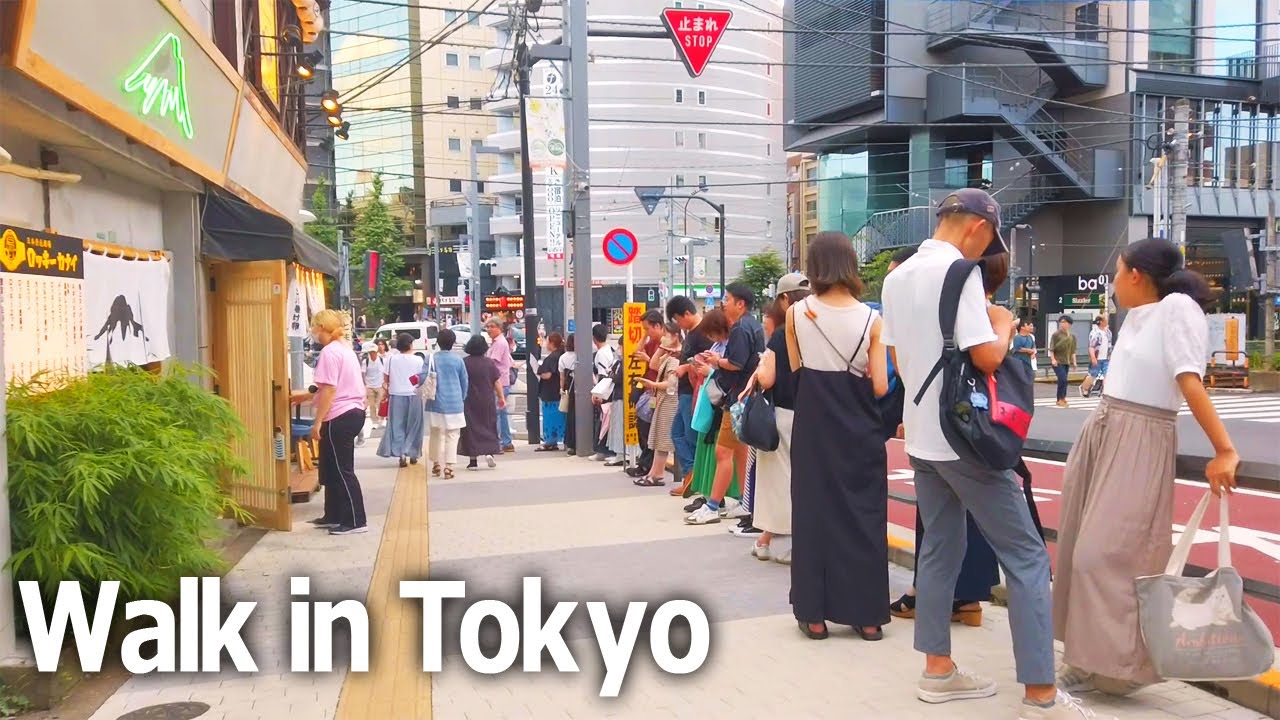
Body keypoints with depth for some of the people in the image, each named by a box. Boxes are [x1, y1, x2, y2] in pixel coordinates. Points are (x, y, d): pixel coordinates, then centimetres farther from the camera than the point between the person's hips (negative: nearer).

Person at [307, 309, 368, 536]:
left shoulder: (329, 352, -15)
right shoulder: (345, 349, 16)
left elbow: (329, 391, -20)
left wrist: (317, 422, -17)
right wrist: (306, 396, 28)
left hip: (340, 417, -10)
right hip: (353, 412, 10)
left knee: (342, 470, -3)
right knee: (331, 469, 18)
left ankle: (356, 521, 2)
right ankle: (334, 516, 26)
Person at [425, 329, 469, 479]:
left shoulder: (431, 358, -4)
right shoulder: (458, 360, -3)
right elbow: (464, 381, 4)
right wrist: (462, 398, 19)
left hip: (436, 403, 1)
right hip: (454, 403, -1)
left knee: (436, 434, 17)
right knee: (452, 436, 1)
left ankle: (436, 464, 25)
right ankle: (448, 467, -6)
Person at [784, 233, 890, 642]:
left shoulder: (796, 315, -5)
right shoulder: (871, 319, -7)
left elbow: (796, 371, 2)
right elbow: (880, 387, -9)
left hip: (813, 426, 1)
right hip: (860, 429, 0)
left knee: (813, 510, 8)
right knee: (863, 513, 9)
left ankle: (814, 614, 12)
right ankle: (867, 615, 15)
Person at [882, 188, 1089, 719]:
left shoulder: (897, 278, 11)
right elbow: (987, 356, -20)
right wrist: (1004, 324, -2)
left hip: (920, 436, 9)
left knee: (940, 548, 15)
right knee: (1025, 555, -2)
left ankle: (938, 670, 21)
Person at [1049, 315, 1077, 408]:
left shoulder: (1072, 337, 11)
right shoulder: (1056, 335, -5)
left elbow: (1073, 351, 16)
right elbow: (1051, 349, -7)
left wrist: (1074, 362, 10)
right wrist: (1053, 359, -18)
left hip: (1067, 362, 5)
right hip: (1058, 361, -5)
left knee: (1062, 380, 9)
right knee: (1063, 379, -16)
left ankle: (1062, 398, 20)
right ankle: (1060, 399, -7)